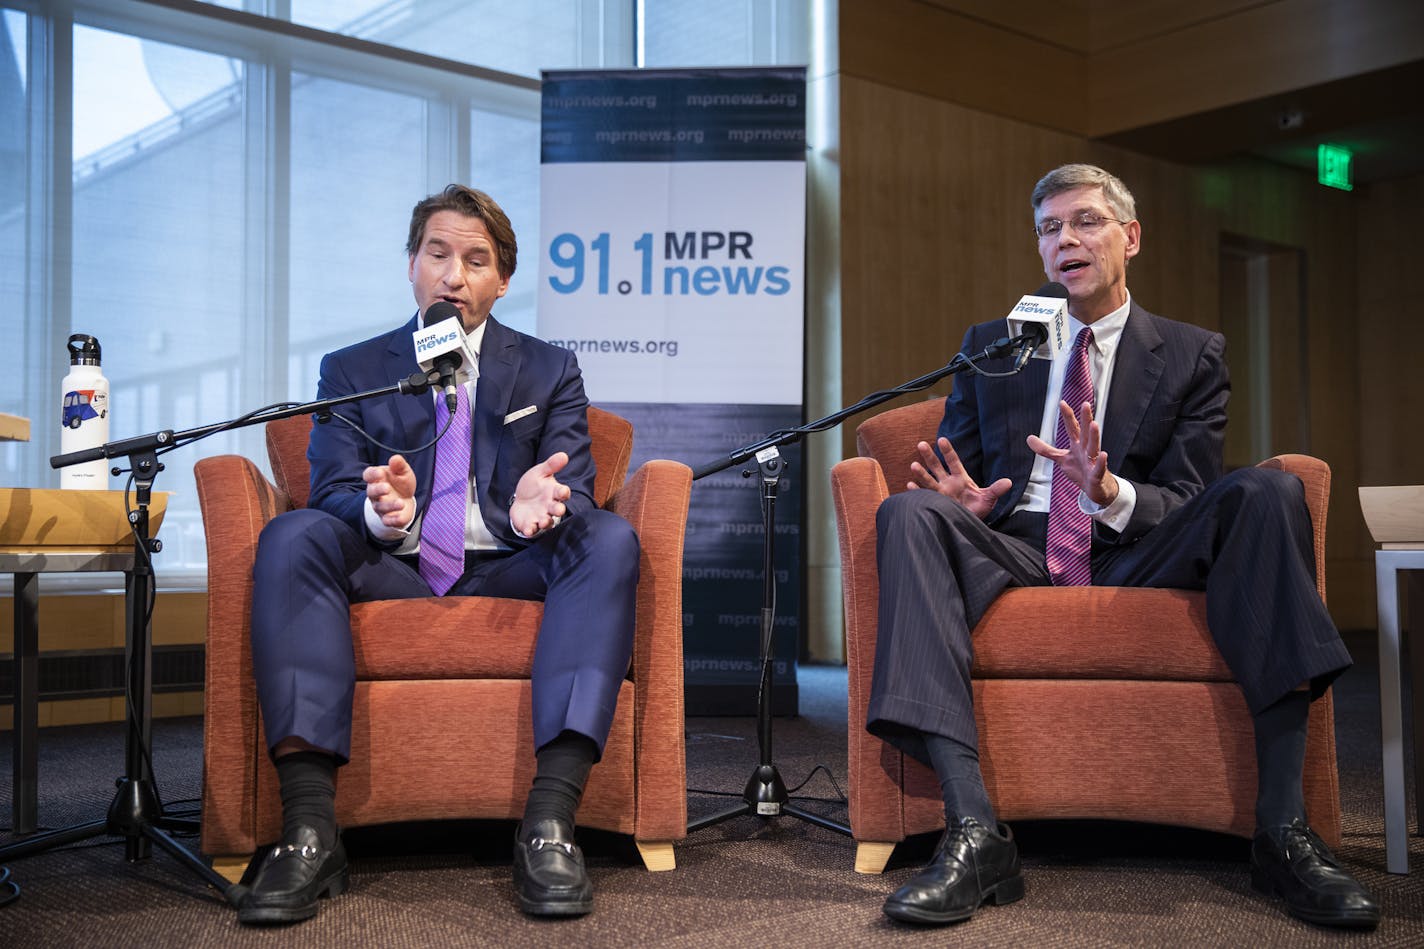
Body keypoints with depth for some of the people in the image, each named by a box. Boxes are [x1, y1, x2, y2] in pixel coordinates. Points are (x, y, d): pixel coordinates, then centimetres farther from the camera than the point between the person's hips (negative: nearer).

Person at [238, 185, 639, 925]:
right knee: (291, 537, -29)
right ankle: (310, 829, -36)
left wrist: (544, 503, -23)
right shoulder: (350, 371, 15)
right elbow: (332, 492, 2)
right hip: (390, 570, 0)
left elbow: (577, 494, 4)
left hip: (509, 571, 0)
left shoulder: (550, 371, 15)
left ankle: (549, 822, -38)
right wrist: (381, 511, -24)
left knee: (610, 540, -29)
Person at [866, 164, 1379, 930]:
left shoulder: (1192, 355, 13)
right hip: (1015, 556, 1)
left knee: (1267, 492, -27)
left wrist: (1111, 493, -20)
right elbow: (952, 470, 15)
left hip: (1132, 561, 0)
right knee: (910, 512, -30)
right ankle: (974, 832, -40)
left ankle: (1283, 829, -32)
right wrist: (964, 500, -11)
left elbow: (1189, 504, 3)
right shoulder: (990, 344, 18)